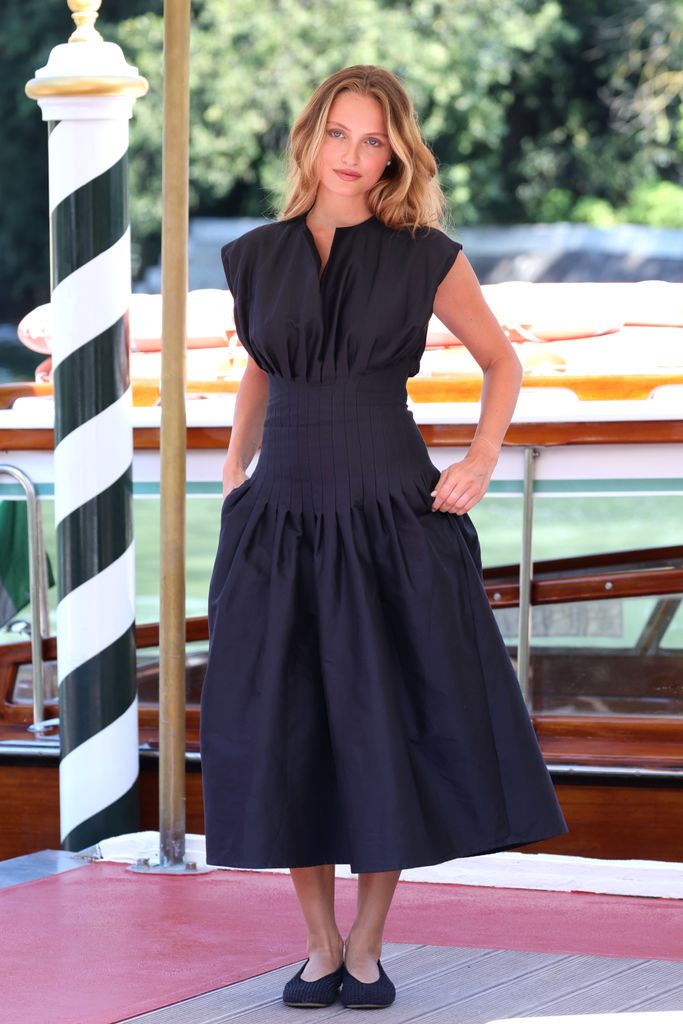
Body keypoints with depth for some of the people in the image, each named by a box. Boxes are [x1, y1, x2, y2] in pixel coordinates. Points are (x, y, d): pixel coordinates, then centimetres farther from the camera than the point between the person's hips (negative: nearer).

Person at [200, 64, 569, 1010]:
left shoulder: (425, 257, -2)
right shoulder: (257, 258, 6)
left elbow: (503, 361, 10)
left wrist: (483, 457, -3)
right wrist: (236, 464, 12)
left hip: (393, 524, -2)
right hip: (280, 529, 2)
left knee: (388, 741, 1)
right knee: (285, 744, 3)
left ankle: (367, 947, 15)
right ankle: (321, 947, 17)